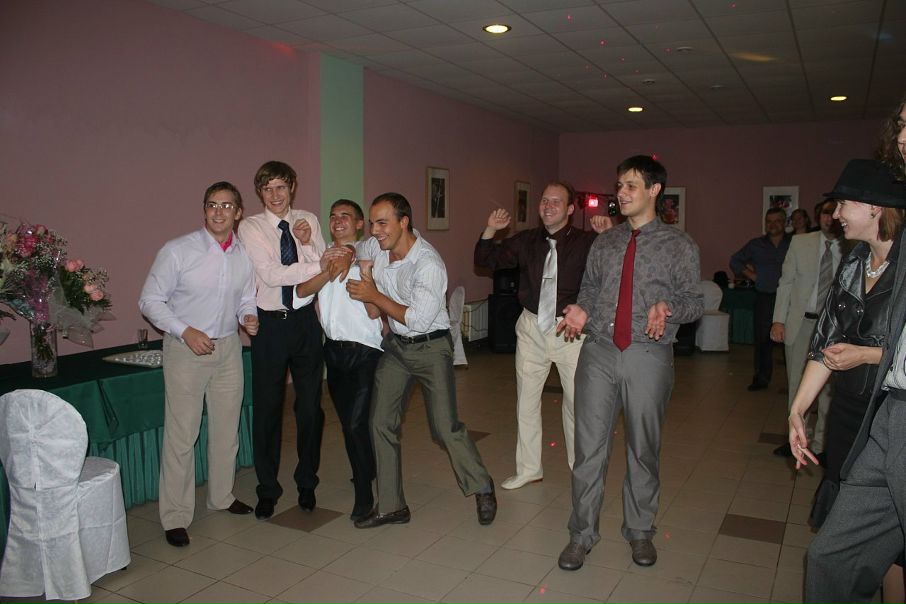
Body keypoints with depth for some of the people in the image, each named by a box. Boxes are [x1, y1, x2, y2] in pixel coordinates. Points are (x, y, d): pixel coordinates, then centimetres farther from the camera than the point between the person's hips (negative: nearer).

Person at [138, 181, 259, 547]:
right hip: (186, 350, -4)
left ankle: (222, 497, 34)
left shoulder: (245, 255, 2)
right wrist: (185, 331, -18)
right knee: (181, 434, -2)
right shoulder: (177, 251, -11)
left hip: (228, 348, 5)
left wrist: (248, 317, -10)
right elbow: (150, 301, -7)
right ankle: (175, 517, 12)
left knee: (226, 428, 15)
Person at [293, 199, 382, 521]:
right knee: (347, 421, 16)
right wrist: (328, 273, -18)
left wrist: (367, 277, -20)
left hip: (364, 350, -5)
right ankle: (366, 471, 38)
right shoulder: (322, 256, 10)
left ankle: (364, 494, 4)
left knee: (357, 422, -10)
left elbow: (374, 312, -11)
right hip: (333, 347, 6)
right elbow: (301, 291, -5)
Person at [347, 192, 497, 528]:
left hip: (430, 347, -7)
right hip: (395, 345, 7)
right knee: (381, 423, 3)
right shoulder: (377, 249, -3)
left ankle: (482, 490, 20)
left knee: (445, 427, -5)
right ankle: (391, 506, 16)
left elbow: (419, 319, -26)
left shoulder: (428, 263, -24)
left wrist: (375, 296, -21)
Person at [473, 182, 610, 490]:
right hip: (531, 328, 4)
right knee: (526, 400, 11)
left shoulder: (587, 242, -6)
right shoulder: (526, 241, 5)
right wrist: (490, 230, -2)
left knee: (577, 401, 3)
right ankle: (528, 469, 28)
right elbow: (485, 260, 13)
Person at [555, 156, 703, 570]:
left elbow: (694, 301, 2)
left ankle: (639, 531, 30)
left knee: (643, 449, 10)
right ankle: (582, 534, 17)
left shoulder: (679, 245, 3)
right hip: (598, 352, 2)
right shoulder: (603, 244, 13)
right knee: (589, 447, 3)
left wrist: (667, 310, -19)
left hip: (648, 356, -2)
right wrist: (582, 310, -5)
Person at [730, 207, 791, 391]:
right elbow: (735, 261, 19)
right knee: (762, 339, 4)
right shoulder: (756, 244, 12)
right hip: (764, 298, 2)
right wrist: (751, 275, 7)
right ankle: (761, 378, 13)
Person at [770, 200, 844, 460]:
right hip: (801, 322, 2)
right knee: (797, 384, 12)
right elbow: (786, 282, 4)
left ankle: (821, 444, 19)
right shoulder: (800, 243, 2)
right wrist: (779, 320, -1)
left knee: (828, 387, 5)